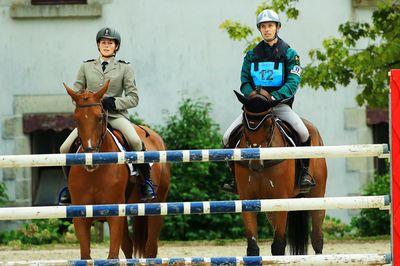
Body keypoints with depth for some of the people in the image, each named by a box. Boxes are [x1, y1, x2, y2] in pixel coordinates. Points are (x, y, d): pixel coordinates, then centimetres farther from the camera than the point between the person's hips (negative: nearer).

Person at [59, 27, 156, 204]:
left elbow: (133, 98, 4)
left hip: (116, 115, -3)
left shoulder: (124, 68, 8)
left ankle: (146, 181, -16)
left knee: (135, 141, -33)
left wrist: (113, 102, -13)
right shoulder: (86, 67, 14)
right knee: (65, 148, -14)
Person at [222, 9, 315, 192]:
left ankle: (305, 172, -7)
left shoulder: (289, 54, 3)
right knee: (227, 137, -12)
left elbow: (292, 83, -9)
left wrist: (274, 96, -25)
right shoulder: (252, 55, 12)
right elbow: (245, 82, 7)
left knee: (303, 132, -27)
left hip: (280, 104, -3)